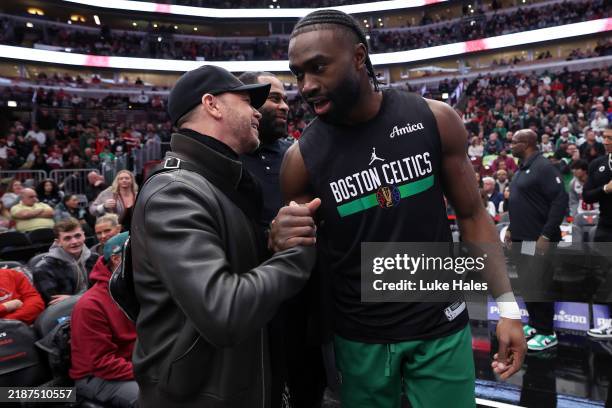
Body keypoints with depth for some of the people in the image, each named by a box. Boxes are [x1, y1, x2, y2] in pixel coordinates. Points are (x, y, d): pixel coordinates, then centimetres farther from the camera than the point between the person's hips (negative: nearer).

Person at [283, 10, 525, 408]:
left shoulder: (434, 119, -9)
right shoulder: (301, 158, -10)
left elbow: (472, 215, 0)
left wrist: (507, 305, -1)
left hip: (442, 326, 1)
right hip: (360, 337, 0)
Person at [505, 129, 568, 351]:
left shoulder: (543, 167, -15)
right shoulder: (522, 168, 13)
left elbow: (561, 200, -20)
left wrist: (546, 235, -22)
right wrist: (511, 228, 17)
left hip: (538, 239, -9)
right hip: (521, 238, 9)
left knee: (539, 286, 0)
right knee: (526, 284, 16)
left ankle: (547, 332, 14)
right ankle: (534, 324, 30)